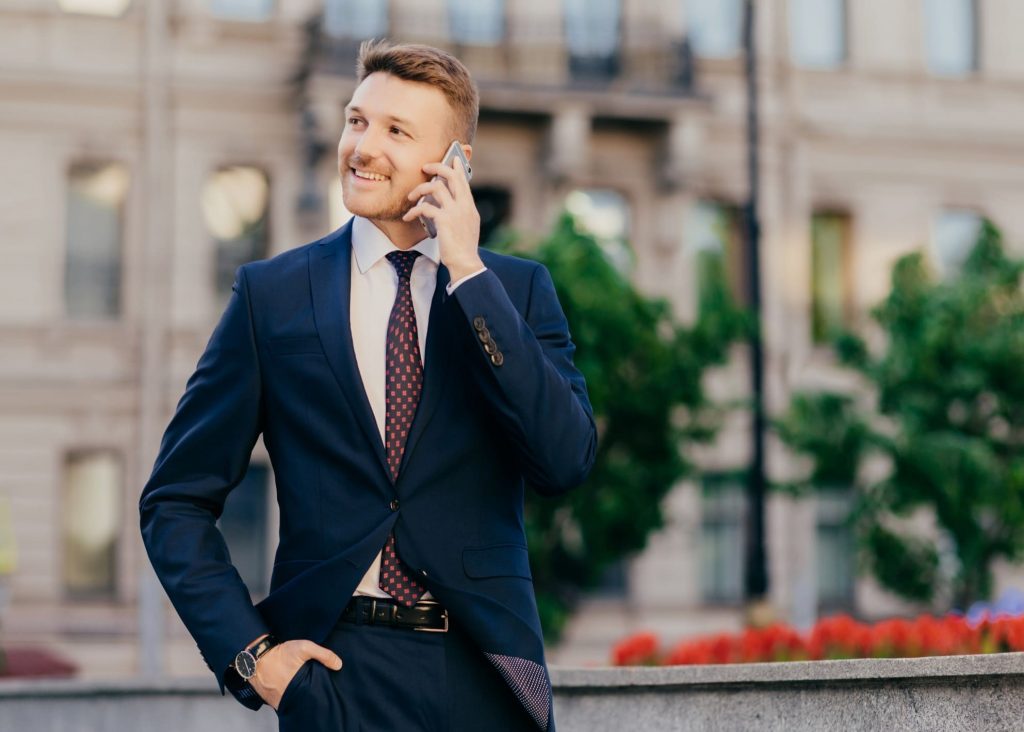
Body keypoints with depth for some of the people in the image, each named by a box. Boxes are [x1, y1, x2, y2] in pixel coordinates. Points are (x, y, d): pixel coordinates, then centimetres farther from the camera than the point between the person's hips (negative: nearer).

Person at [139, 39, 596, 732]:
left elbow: (566, 462, -11)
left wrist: (469, 273, -10)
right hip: (338, 670, -1)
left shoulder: (519, 289, 5)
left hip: (489, 674, 1)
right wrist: (246, 651, -6)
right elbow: (176, 503, 6)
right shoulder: (272, 293, 3)